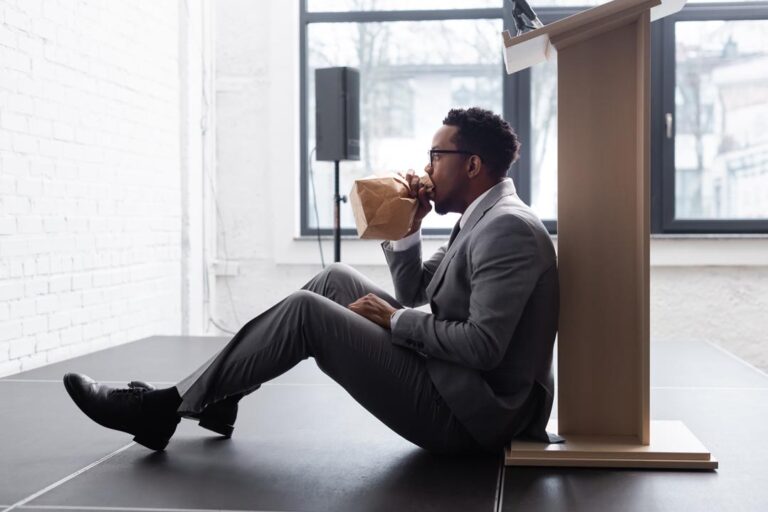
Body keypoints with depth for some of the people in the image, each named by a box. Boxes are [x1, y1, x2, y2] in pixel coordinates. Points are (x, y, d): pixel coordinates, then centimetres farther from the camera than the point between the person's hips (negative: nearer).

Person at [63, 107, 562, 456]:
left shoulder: (509, 227, -17)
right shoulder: (483, 218, 15)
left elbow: (483, 346, -26)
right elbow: (416, 296, 16)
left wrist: (394, 319, -14)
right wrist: (406, 227, 2)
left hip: (466, 414, -10)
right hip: (452, 388, 10)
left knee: (306, 310, -14)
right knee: (336, 279, 7)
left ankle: (164, 408, -2)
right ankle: (217, 393, 11)